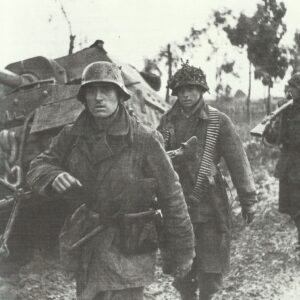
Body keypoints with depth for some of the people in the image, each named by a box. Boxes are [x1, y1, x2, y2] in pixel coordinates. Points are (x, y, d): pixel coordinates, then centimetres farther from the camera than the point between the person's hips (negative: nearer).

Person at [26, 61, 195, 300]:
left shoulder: (145, 140, -14)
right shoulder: (72, 136, -1)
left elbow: (171, 196, -8)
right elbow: (38, 168, 6)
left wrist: (184, 251, -3)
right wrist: (54, 177, -20)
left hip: (127, 252, -5)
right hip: (85, 248, 5)